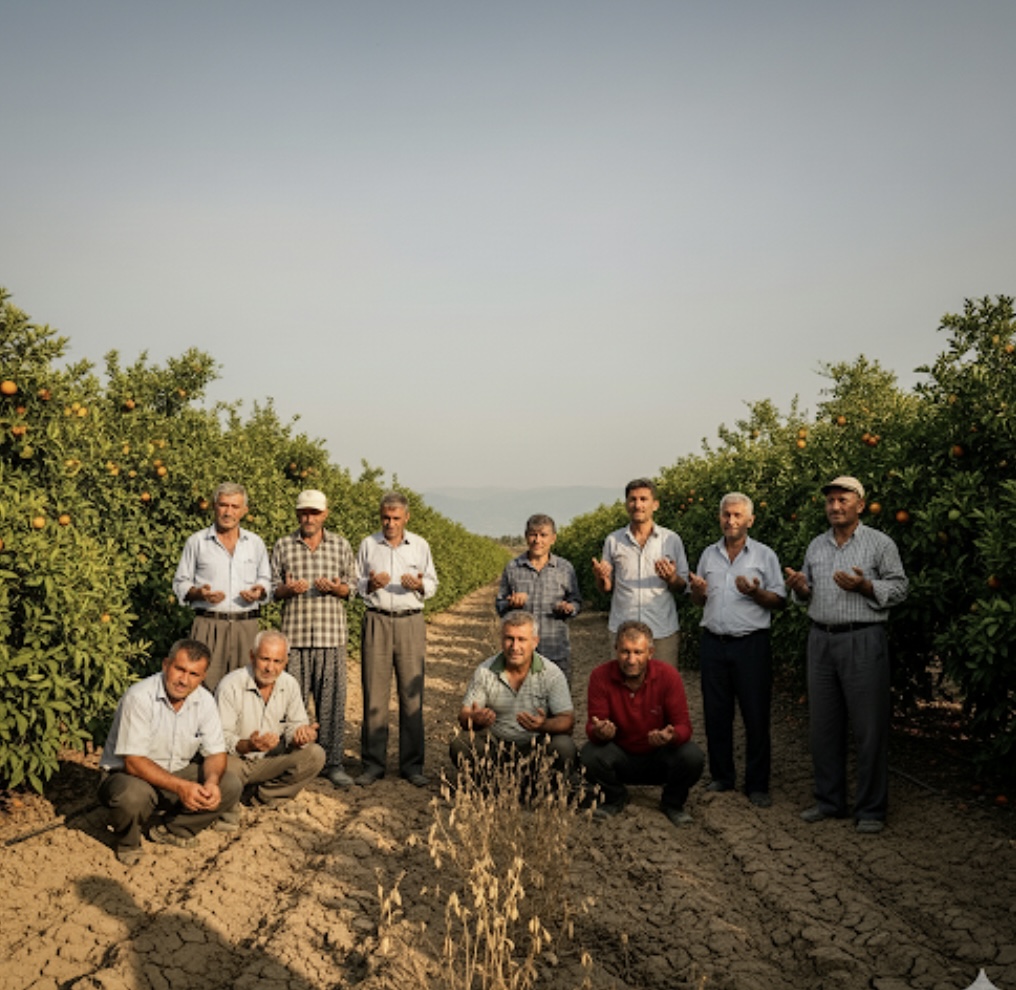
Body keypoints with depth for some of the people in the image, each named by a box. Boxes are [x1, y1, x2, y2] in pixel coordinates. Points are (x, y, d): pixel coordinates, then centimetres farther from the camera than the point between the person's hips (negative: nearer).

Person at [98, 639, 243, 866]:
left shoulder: (204, 701, -7)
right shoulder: (140, 697, -24)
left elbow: (216, 753, -2)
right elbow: (134, 762, -27)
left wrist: (212, 781, -25)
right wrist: (180, 786, -36)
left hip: (176, 773, 5)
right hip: (127, 774, -5)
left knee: (231, 786, -14)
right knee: (132, 795, -38)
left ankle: (170, 830, 7)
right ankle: (127, 843, -3)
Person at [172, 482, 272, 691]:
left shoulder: (256, 543, 14)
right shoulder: (196, 542, 7)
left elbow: (265, 580, 21)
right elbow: (180, 583, 9)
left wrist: (259, 591, -1)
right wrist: (199, 592, -11)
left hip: (246, 625, 2)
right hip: (209, 624, -2)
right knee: (204, 686, -7)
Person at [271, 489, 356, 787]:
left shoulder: (341, 545, 10)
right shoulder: (283, 546, 9)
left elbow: (352, 587, 10)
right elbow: (272, 589, 10)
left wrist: (336, 588, -11)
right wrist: (287, 589, -11)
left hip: (332, 634, 0)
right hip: (295, 634, 0)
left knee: (332, 700, 1)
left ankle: (333, 763, 10)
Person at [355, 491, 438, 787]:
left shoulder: (420, 545, 10)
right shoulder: (368, 544, 9)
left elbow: (432, 584, 14)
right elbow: (356, 584, 14)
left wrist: (419, 585, -8)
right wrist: (370, 584, -8)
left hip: (410, 621, 0)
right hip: (376, 621, 0)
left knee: (412, 693, -1)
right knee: (374, 693, -2)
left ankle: (412, 764, 7)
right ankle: (373, 763, 7)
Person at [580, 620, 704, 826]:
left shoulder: (668, 675, -17)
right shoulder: (601, 676, -16)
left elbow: (683, 726, -16)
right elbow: (593, 726, -15)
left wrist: (671, 736, -41)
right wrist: (599, 731, -41)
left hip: (659, 757, 0)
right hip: (620, 754, 0)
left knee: (693, 758, -29)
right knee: (588, 757, -30)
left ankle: (672, 802, 6)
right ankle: (614, 799, 6)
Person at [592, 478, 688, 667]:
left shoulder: (672, 540, 4)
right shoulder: (613, 540, 7)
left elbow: (683, 587, 7)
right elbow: (607, 589, 12)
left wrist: (672, 578, -14)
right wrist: (601, 578, -10)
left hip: (662, 631, 0)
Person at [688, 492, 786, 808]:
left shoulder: (765, 555, 2)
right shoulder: (709, 554, 12)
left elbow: (780, 601, 0)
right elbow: (698, 601, 20)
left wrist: (756, 593, -18)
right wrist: (698, 590, -3)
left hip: (751, 643, -3)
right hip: (714, 643, 3)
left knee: (756, 716, 0)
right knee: (716, 713, 8)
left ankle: (757, 784, 10)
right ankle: (721, 777, 21)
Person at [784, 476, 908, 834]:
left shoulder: (880, 543, -2)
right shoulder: (816, 546, 13)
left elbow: (899, 589, -4)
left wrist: (865, 586, -19)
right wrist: (801, 588, -1)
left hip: (863, 641, -5)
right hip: (821, 640, 5)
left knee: (869, 728, 0)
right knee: (823, 725, 10)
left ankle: (871, 809, 12)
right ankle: (829, 801, 23)